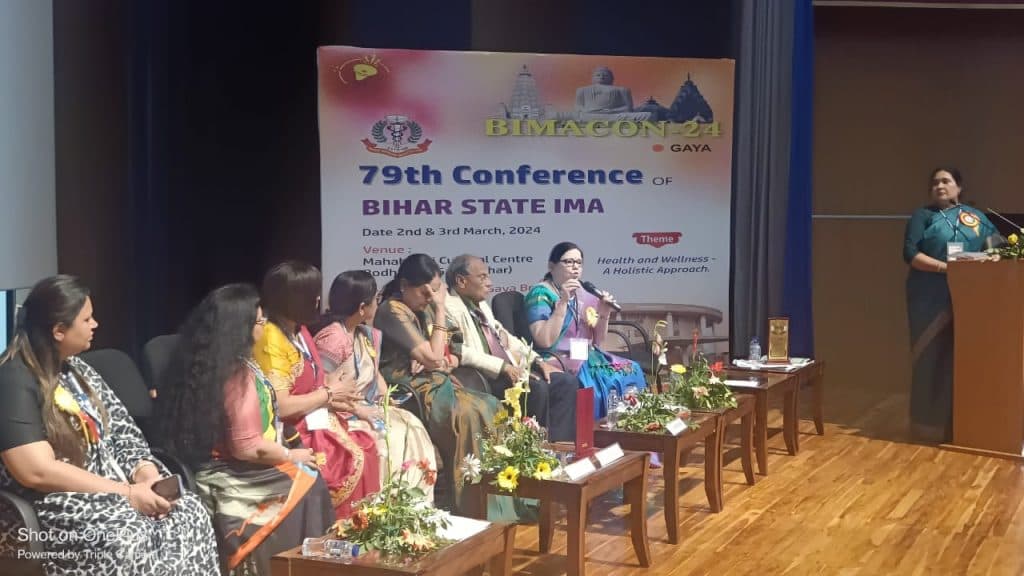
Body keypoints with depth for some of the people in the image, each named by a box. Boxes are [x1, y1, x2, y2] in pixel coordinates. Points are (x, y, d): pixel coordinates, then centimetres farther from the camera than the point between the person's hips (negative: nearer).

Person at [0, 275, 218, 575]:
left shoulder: (77, 369, 13)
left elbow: (120, 429, 12)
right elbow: (38, 472, -22)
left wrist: (144, 470, -10)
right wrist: (127, 493, -21)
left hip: (107, 487, 8)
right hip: (48, 505, -8)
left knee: (189, 510, -13)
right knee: (127, 540, -32)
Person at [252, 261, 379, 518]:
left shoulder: (300, 331, 11)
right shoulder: (272, 340, -18)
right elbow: (279, 406, -24)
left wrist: (332, 386, -5)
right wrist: (328, 393, -12)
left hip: (318, 420, 9)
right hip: (293, 434, -9)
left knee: (368, 449, -8)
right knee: (354, 461, -22)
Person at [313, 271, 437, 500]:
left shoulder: (367, 335, 10)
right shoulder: (332, 339, -19)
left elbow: (375, 374, 21)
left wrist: (385, 396, 3)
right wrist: (358, 410, -18)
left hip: (367, 408, 9)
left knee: (412, 427, -7)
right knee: (392, 438, -22)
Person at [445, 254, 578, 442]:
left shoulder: (481, 305, 20)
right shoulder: (450, 307, -10)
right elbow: (460, 352, -22)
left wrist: (538, 361, 13)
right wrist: (502, 366, -23)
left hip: (510, 370, 10)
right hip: (485, 378, -10)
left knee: (567, 382, -3)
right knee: (537, 388, -30)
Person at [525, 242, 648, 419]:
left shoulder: (584, 294, 12)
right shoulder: (541, 293, -8)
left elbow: (597, 340, 15)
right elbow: (544, 341, -20)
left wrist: (604, 315, -3)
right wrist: (563, 302, -23)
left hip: (587, 357, 7)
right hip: (558, 361, -7)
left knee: (631, 370, -12)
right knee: (608, 379, -27)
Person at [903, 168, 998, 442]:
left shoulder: (976, 217, 15)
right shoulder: (923, 215, 6)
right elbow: (910, 253, -6)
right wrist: (946, 267, -17)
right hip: (930, 299, -3)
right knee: (931, 358, -3)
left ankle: (959, 423, 9)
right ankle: (928, 424, 2)